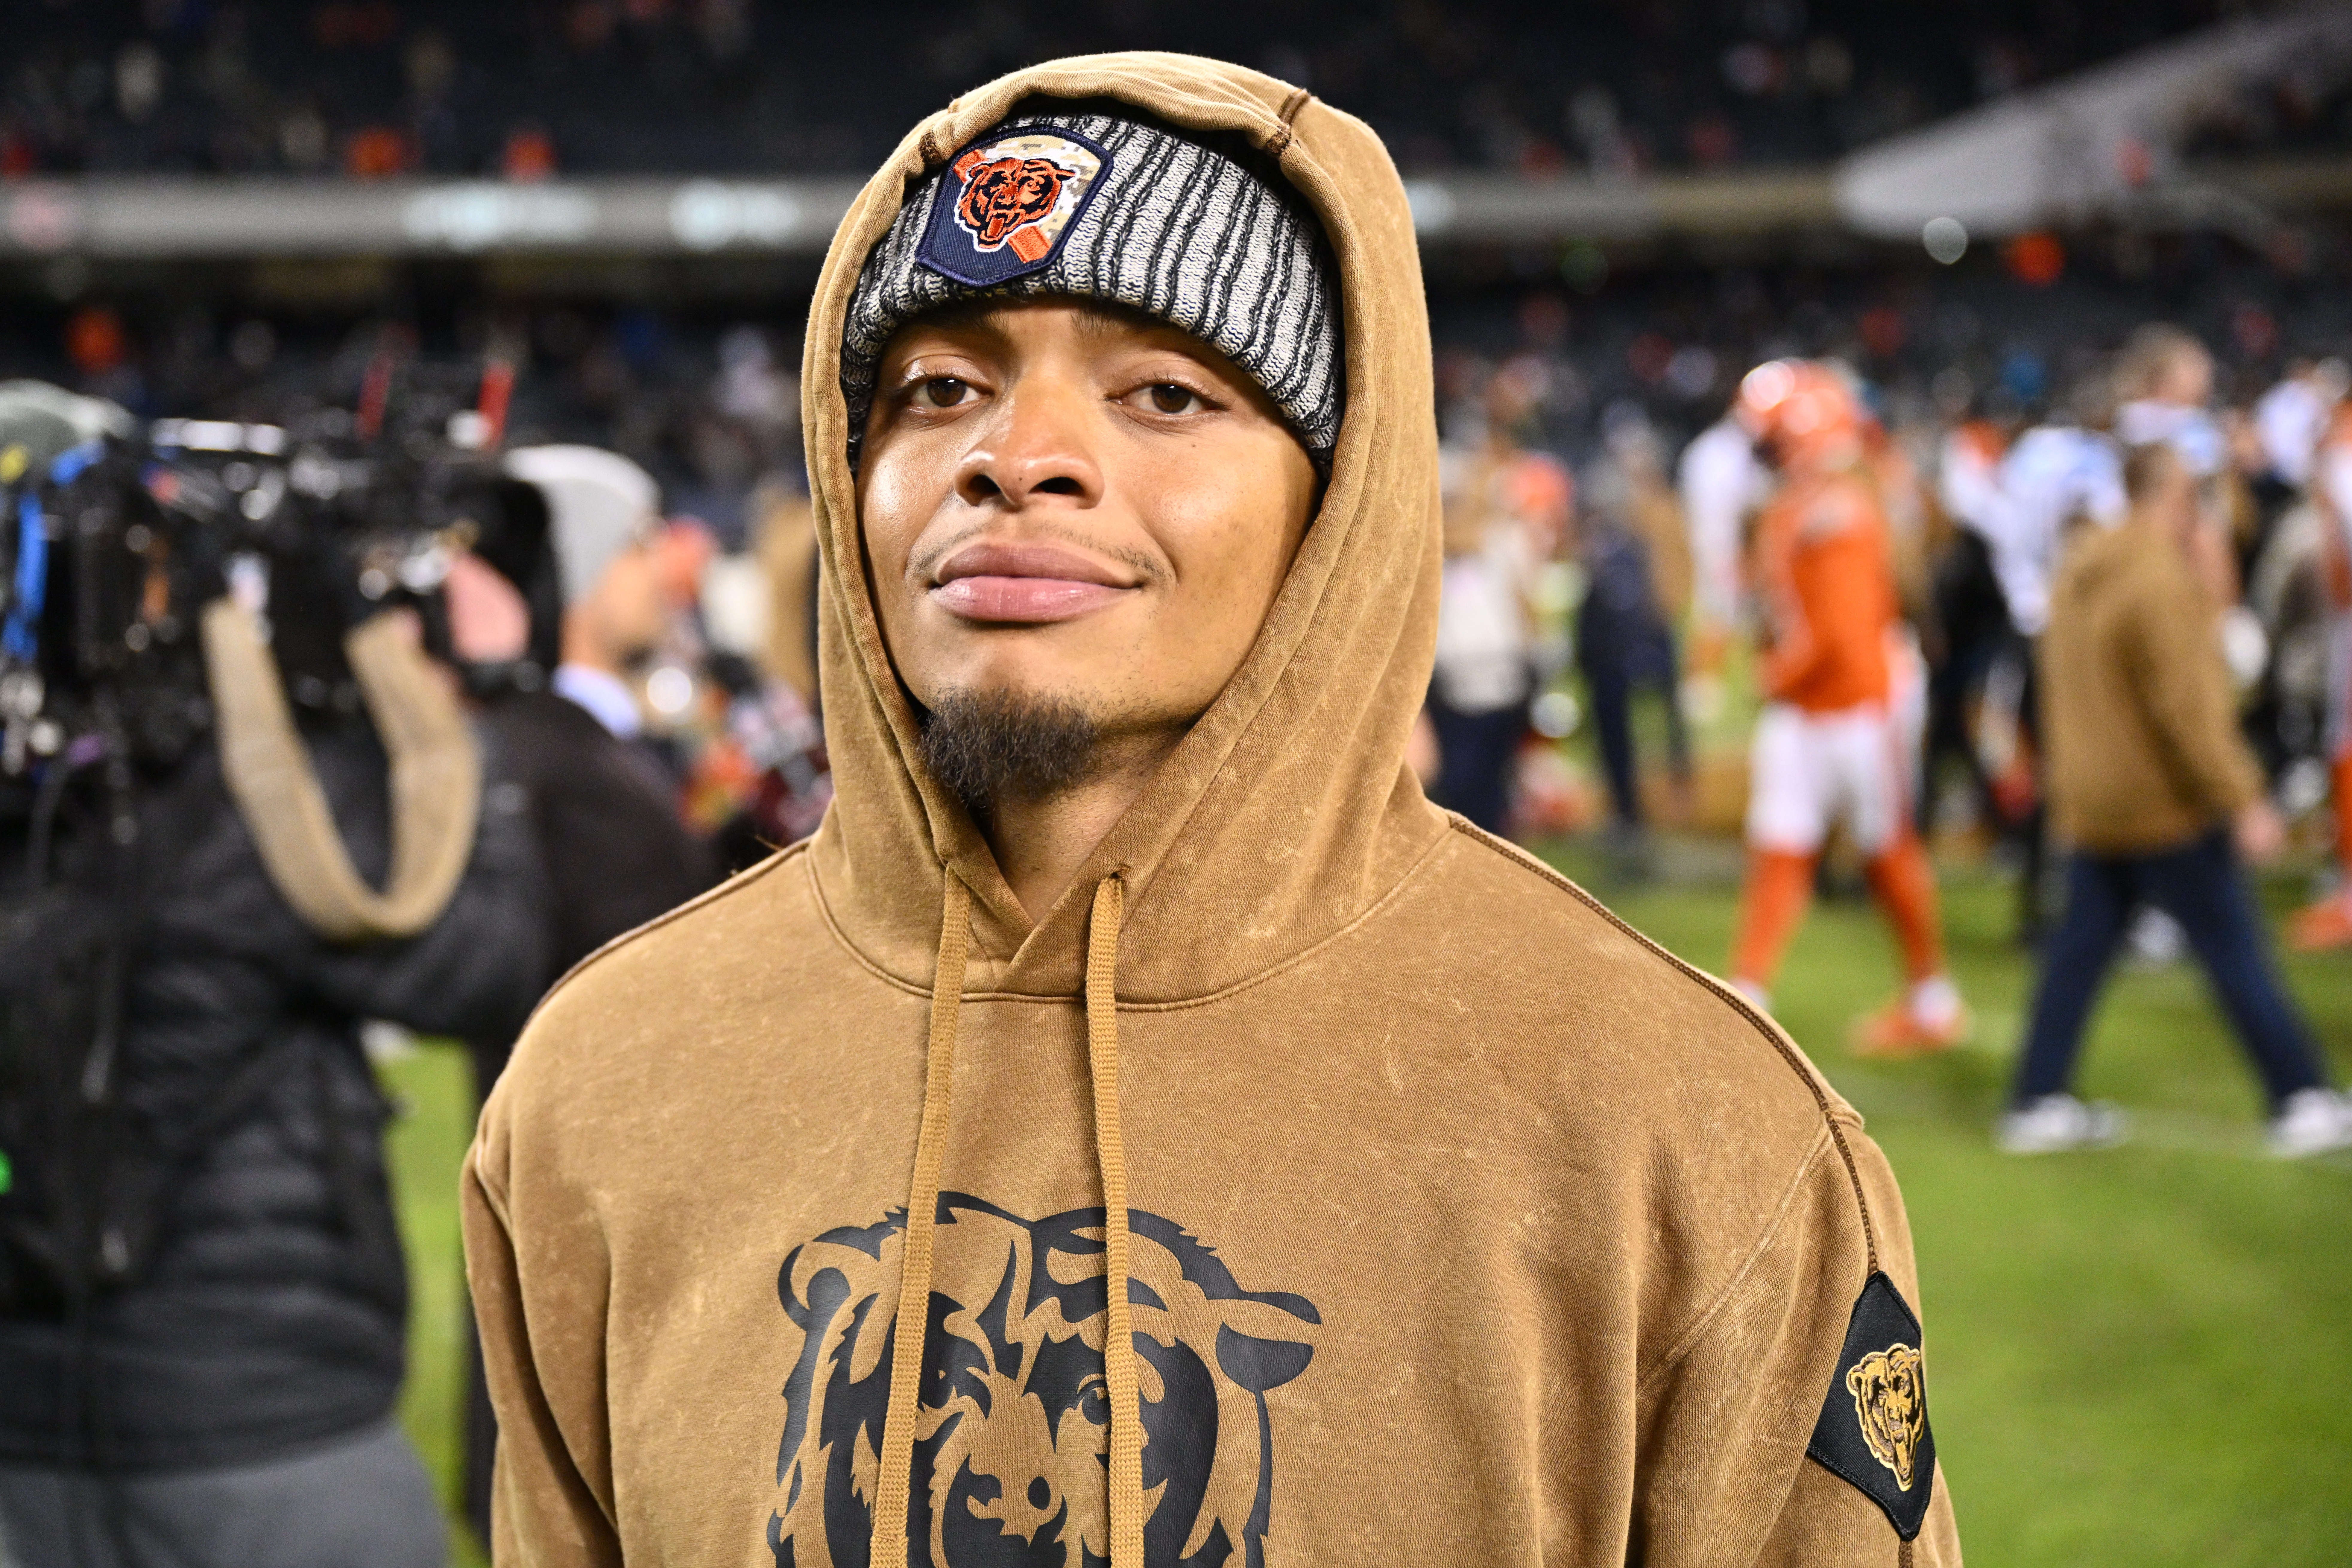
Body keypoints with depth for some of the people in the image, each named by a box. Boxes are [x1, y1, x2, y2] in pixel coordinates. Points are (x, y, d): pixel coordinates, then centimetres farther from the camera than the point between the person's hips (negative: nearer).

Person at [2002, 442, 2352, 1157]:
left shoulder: (2076, 572, 9)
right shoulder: (2162, 582, -19)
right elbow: (2187, 707, -22)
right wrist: (2243, 803, -19)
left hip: (2089, 804, 8)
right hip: (2167, 805, -8)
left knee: (2079, 949, 11)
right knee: (2236, 953, 0)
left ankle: (2038, 1104, 12)